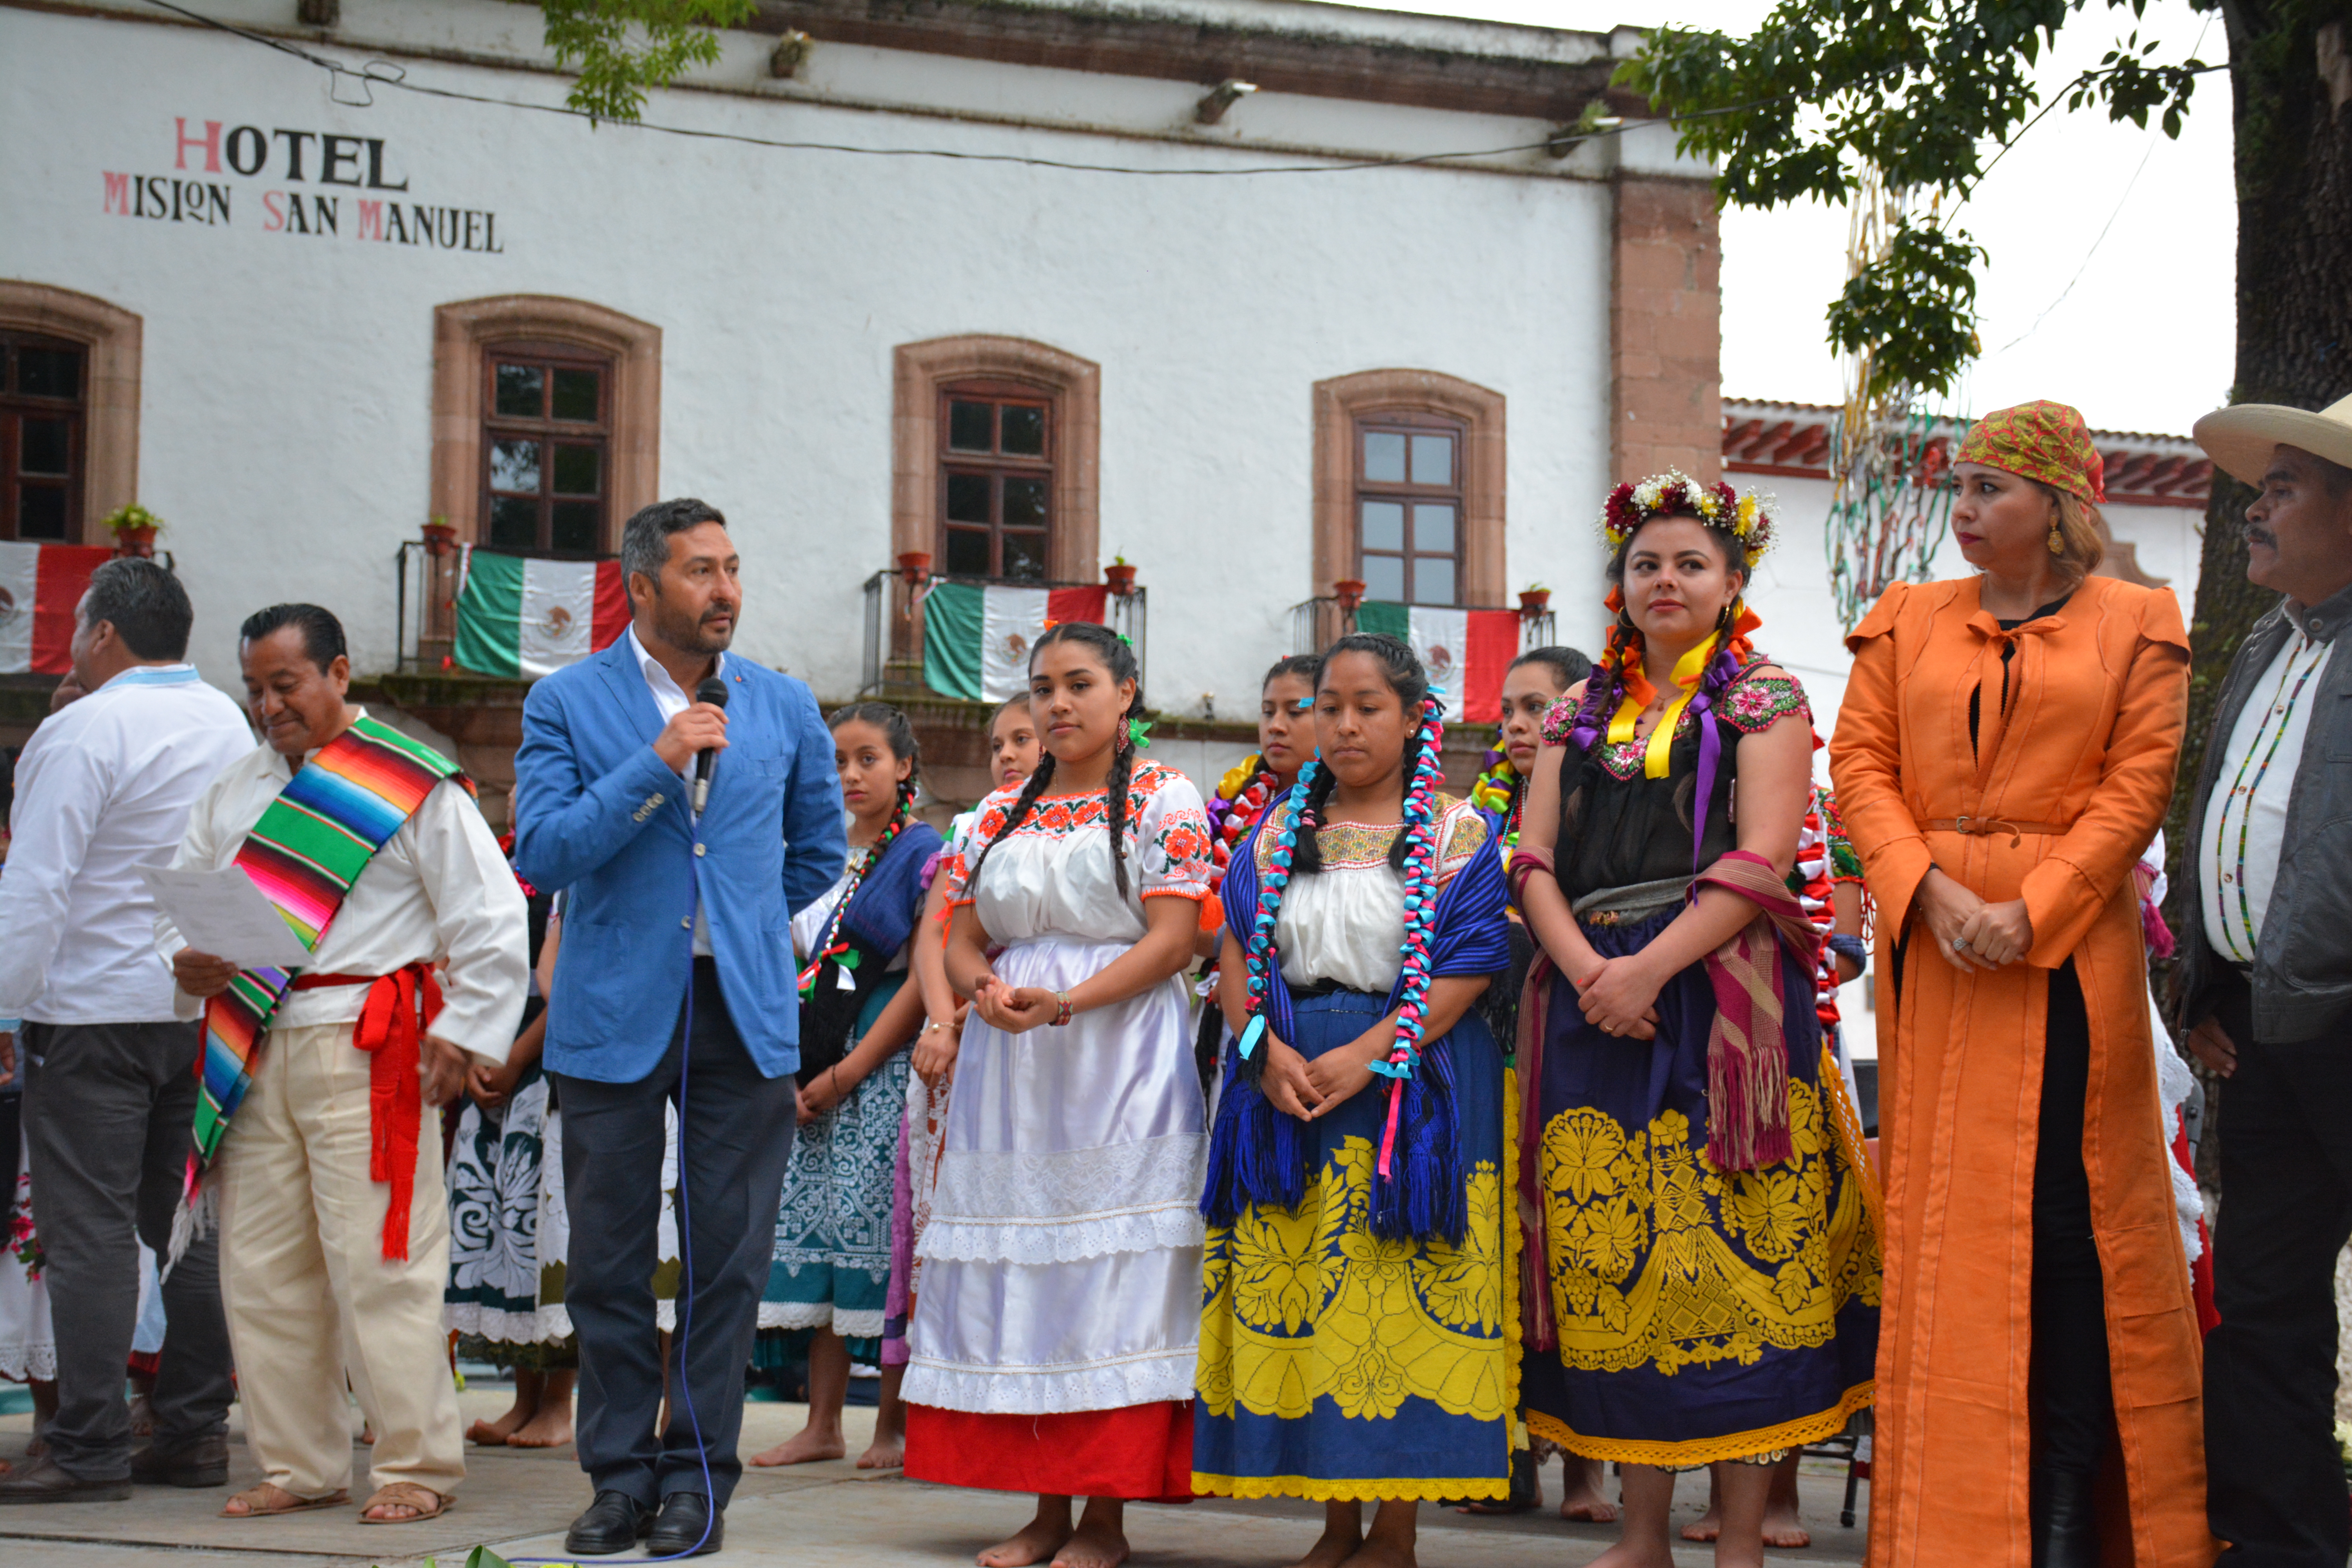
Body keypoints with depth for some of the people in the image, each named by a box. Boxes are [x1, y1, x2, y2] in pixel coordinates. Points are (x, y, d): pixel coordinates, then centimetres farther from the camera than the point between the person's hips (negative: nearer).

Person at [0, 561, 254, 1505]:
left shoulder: (83, 731, -11)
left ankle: (89, 1451, -3)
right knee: (188, 1220, 11)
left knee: (88, 1232, -4)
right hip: (207, 1007, 7)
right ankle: (195, 1431, 15)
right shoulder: (230, 726, 11)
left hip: (95, 1010, -7)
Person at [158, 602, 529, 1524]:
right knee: (261, 1267, 8)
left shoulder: (415, 786, -2)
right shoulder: (234, 792, 17)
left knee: (379, 1263, -7)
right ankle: (300, 1467, 17)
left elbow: (491, 921, -3)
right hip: (251, 1054, 6)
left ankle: (416, 1466, 3)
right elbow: (177, 900, 23)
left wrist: (462, 1032, -8)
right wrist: (185, 962, 1)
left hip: (366, 1052, -6)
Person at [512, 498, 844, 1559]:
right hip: (613, 1015, -1)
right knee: (610, 1263, 5)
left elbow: (819, 850, 22)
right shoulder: (567, 703, 0)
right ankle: (621, 1473, 16)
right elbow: (541, 852, -11)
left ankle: (699, 1478, 13)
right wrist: (657, 765, -18)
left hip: (746, 1016, 2)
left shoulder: (784, 708, 8)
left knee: (729, 1261, 3)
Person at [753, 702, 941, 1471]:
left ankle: (894, 1425, 2)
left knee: (879, 1222, -7)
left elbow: (926, 977, -11)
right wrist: (793, 1066, 6)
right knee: (815, 1224, 4)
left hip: (887, 1062, -6)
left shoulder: (923, 851, -5)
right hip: (818, 1067, 7)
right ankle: (822, 1423, 10)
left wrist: (849, 1072, -14)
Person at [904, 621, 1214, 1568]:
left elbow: (1173, 937, -8)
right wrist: (985, 987, -11)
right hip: (1009, 1070, 5)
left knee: (1115, 1276, -7)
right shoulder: (1000, 813, 16)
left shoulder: (1164, 799, 1)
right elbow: (961, 939, 13)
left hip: (1123, 1063, -5)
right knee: (1020, 1271, 2)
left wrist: (1066, 1002, -20)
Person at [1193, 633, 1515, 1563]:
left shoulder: (1456, 832, 2)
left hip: (1414, 1081, -4)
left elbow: (1465, 970, -7)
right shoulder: (1279, 830, 14)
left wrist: (1367, 1056, -17)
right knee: (1301, 1296, 2)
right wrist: (1265, 1048, -10)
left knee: (1404, 1300, -6)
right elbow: (1237, 955, 8)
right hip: (1287, 1082, 4)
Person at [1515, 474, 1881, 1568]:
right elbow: (1534, 857, 9)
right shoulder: (1582, 711, 18)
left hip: (1722, 992, -4)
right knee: (1615, 1259, 3)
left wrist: (1648, 969, -16)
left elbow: (1761, 859, -7)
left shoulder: (1763, 697, 4)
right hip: (1595, 1004, 4)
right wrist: (1587, 968, -9)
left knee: (1732, 1255, -6)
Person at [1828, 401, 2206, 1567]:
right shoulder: (1909, 623, 12)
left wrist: (2029, 910, -15)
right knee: (1939, 1220, 4)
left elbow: (2138, 783, -4)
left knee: (2066, 1214, -4)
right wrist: (1929, 889, -11)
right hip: (1931, 946, 3)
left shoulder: (2134, 626, 4)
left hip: (2069, 948, -3)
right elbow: (1861, 767, 5)